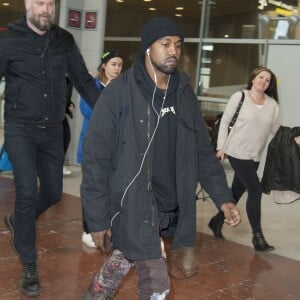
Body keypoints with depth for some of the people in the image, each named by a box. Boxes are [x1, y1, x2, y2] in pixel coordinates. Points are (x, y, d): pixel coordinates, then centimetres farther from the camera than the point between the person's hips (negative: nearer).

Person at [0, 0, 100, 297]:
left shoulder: (65, 41, 3)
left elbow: (83, 80, 8)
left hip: (53, 129, 4)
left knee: (53, 192, 13)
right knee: (27, 192, -11)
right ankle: (28, 266, 5)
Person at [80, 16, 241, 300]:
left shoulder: (184, 93, 4)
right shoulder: (119, 92, -13)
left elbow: (203, 151, 10)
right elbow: (96, 158, -11)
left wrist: (223, 197, 1)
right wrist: (97, 218, -11)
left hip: (169, 205, 6)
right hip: (133, 204, -6)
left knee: (127, 256, 24)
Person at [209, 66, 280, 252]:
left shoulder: (272, 105, 4)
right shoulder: (239, 97, -5)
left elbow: (277, 130, 6)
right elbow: (225, 122, -2)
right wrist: (221, 147, -5)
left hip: (255, 156, 5)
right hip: (237, 152, -5)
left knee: (237, 191, 13)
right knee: (255, 190, -12)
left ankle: (217, 222, 34)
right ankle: (257, 236, -4)